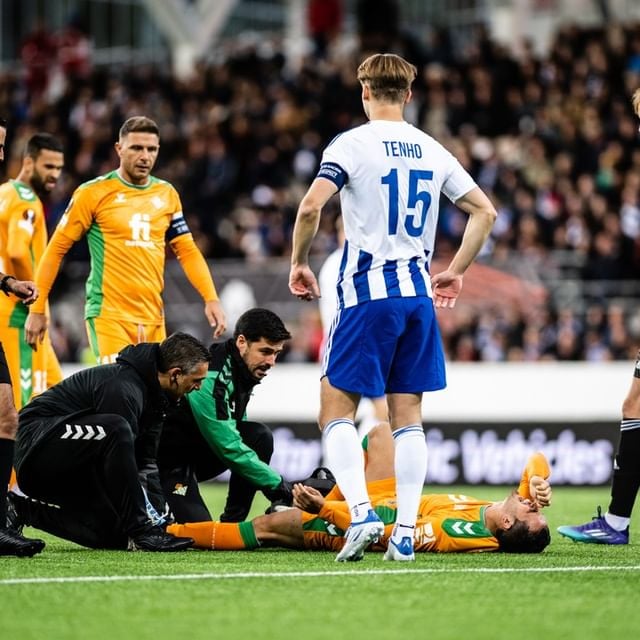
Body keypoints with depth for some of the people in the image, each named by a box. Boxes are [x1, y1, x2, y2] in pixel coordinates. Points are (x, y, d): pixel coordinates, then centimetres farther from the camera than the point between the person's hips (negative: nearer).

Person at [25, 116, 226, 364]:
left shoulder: (167, 194, 12)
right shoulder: (94, 193, -2)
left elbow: (187, 251, 17)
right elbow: (57, 249, 1)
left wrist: (211, 299, 4)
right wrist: (37, 309, -3)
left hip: (153, 317, 5)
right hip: (108, 314, -5)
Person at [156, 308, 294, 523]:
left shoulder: (241, 370, 1)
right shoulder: (212, 378, -27)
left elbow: (234, 434, 12)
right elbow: (228, 447, -28)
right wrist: (276, 483, -23)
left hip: (198, 451, 9)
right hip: (169, 459, -9)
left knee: (259, 435, -10)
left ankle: (232, 524, -5)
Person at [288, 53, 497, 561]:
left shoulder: (352, 144, -4)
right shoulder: (433, 151, 11)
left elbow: (311, 206, -17)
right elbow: (484, 211, 13)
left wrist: (299, 263, -2)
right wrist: (456, 271, 21)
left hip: (367, 290, -5)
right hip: (418, 292, 5)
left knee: (337, 410, 1)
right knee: (408, 415, 7)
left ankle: (362, 512, -18)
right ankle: (406, 533, 3)